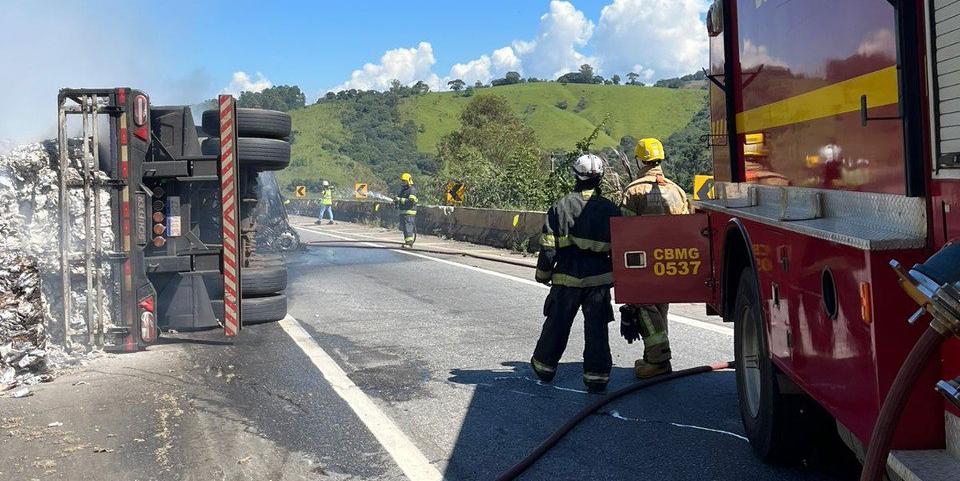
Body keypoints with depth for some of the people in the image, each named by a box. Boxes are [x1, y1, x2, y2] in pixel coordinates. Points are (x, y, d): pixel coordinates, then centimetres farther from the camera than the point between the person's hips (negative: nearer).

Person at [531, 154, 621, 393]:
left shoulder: (561, 206, -5)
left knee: (557, 324, 15)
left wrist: (543, 273, 7)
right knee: (596, 328, 6)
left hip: (566, 278, 0)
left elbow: (548, 246, -5)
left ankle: (545, 366, 29)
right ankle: (596, 377, 7)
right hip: (599, 279, 0)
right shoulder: (611, 209, -2)